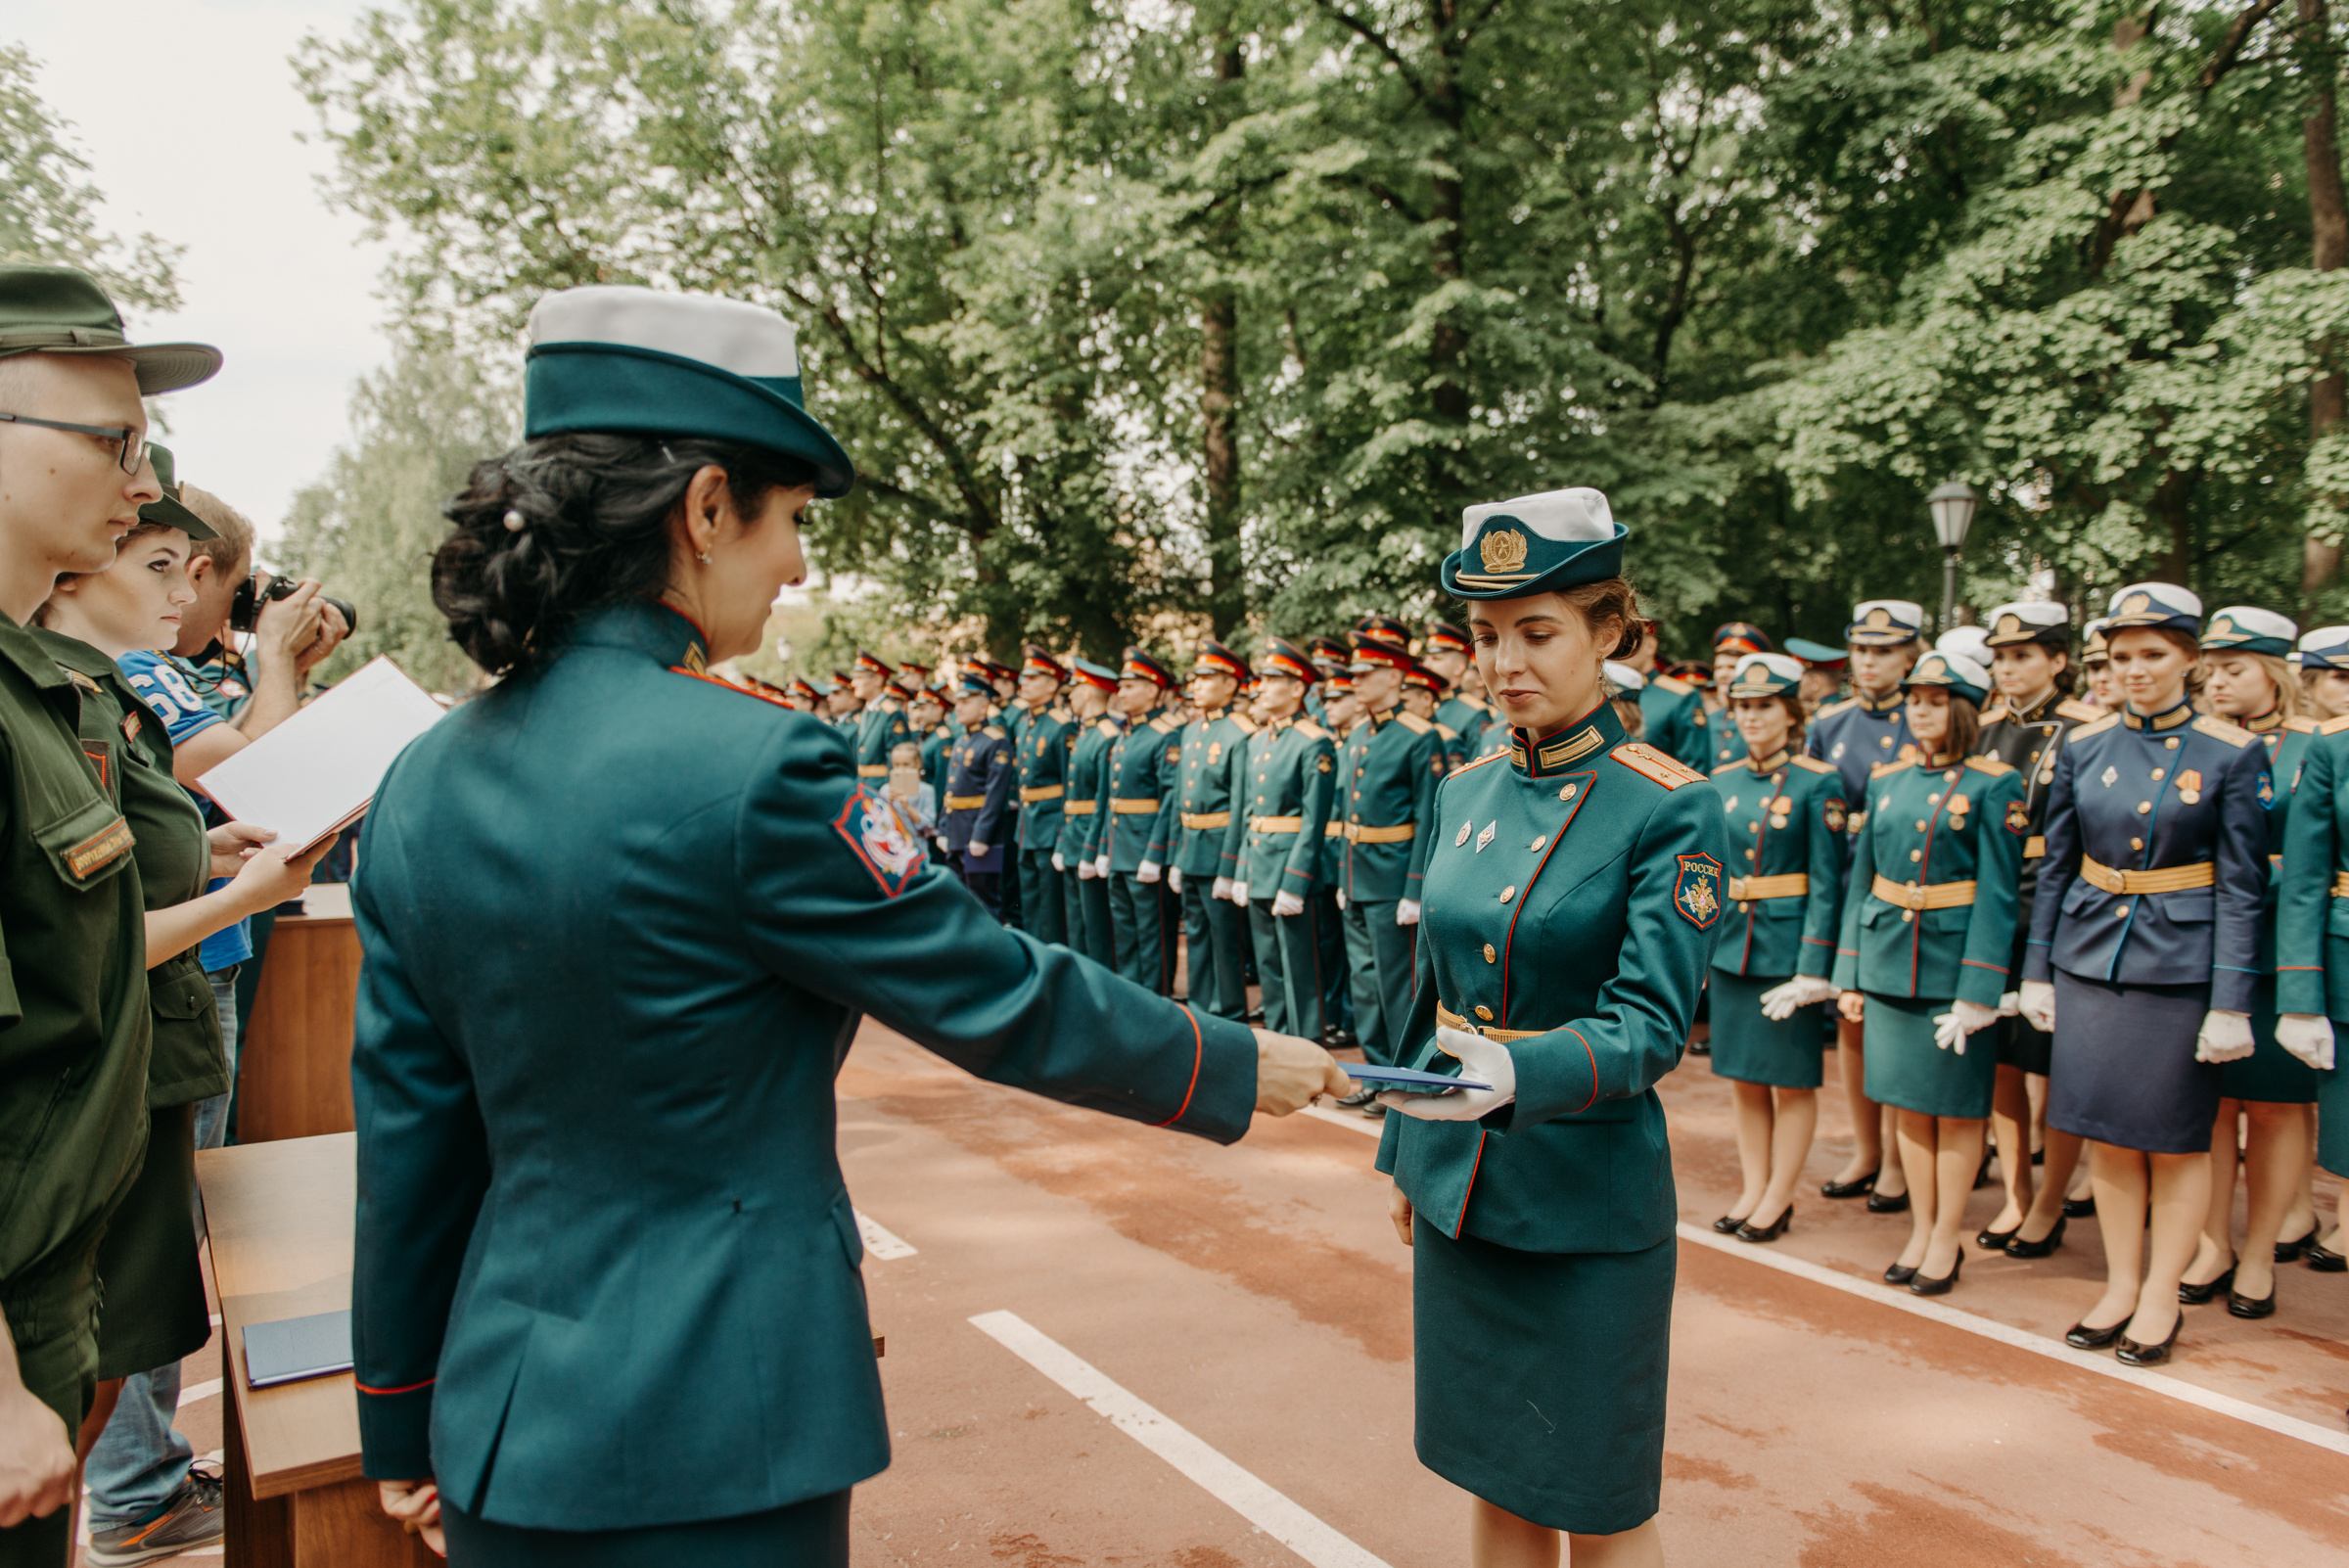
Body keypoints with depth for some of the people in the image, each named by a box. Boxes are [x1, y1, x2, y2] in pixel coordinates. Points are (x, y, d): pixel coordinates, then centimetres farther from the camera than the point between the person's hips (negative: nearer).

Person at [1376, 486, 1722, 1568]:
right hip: (1457, 1185, 5)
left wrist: (1518, 1076, -37)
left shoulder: (1671, 810, -13)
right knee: (1493, 1476, 19)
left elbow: (1649, 1024, -20)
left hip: (1588, 1198, -5)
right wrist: (1403, 1151, 16)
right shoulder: (1465, 792, 4)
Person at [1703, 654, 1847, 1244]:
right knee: (1744, 1075, 12)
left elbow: (1827, 882, -10)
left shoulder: (1818, 783, -8)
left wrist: (1813, 969, -14)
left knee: (1792, 1079, 6)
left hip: (1788, 947, -5)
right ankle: (1753, 1189, 25)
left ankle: (1779, 1198, 18)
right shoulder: (1722, 781, 6)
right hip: (1730, 944, 5)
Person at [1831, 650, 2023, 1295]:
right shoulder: (1886, 779, 8)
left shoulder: (1994, 785, -7)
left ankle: (1947, 1240, 20)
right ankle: (1920, 1231, 26)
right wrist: (1850, 973, 6)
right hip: (1890, 960, 5)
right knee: (1910, 1101, 13)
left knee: (1956, 1107, 6)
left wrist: (1978, 992, -16)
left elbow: (1997, 892, -11)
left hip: (1956, 962, -4)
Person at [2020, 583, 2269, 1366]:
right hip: (2090, 957, 3)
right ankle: (2119, 1287, 25)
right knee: (2106, 1130, 10)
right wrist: (2036, 972, 6)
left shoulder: (2232, 752, -7)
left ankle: (2162, 1297, 22)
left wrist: (2232, 1005, -10)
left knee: (2176, 1139, 7)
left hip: (2180, 966, -3)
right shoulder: (2083, 747, 2)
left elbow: (2242, 886, -7)